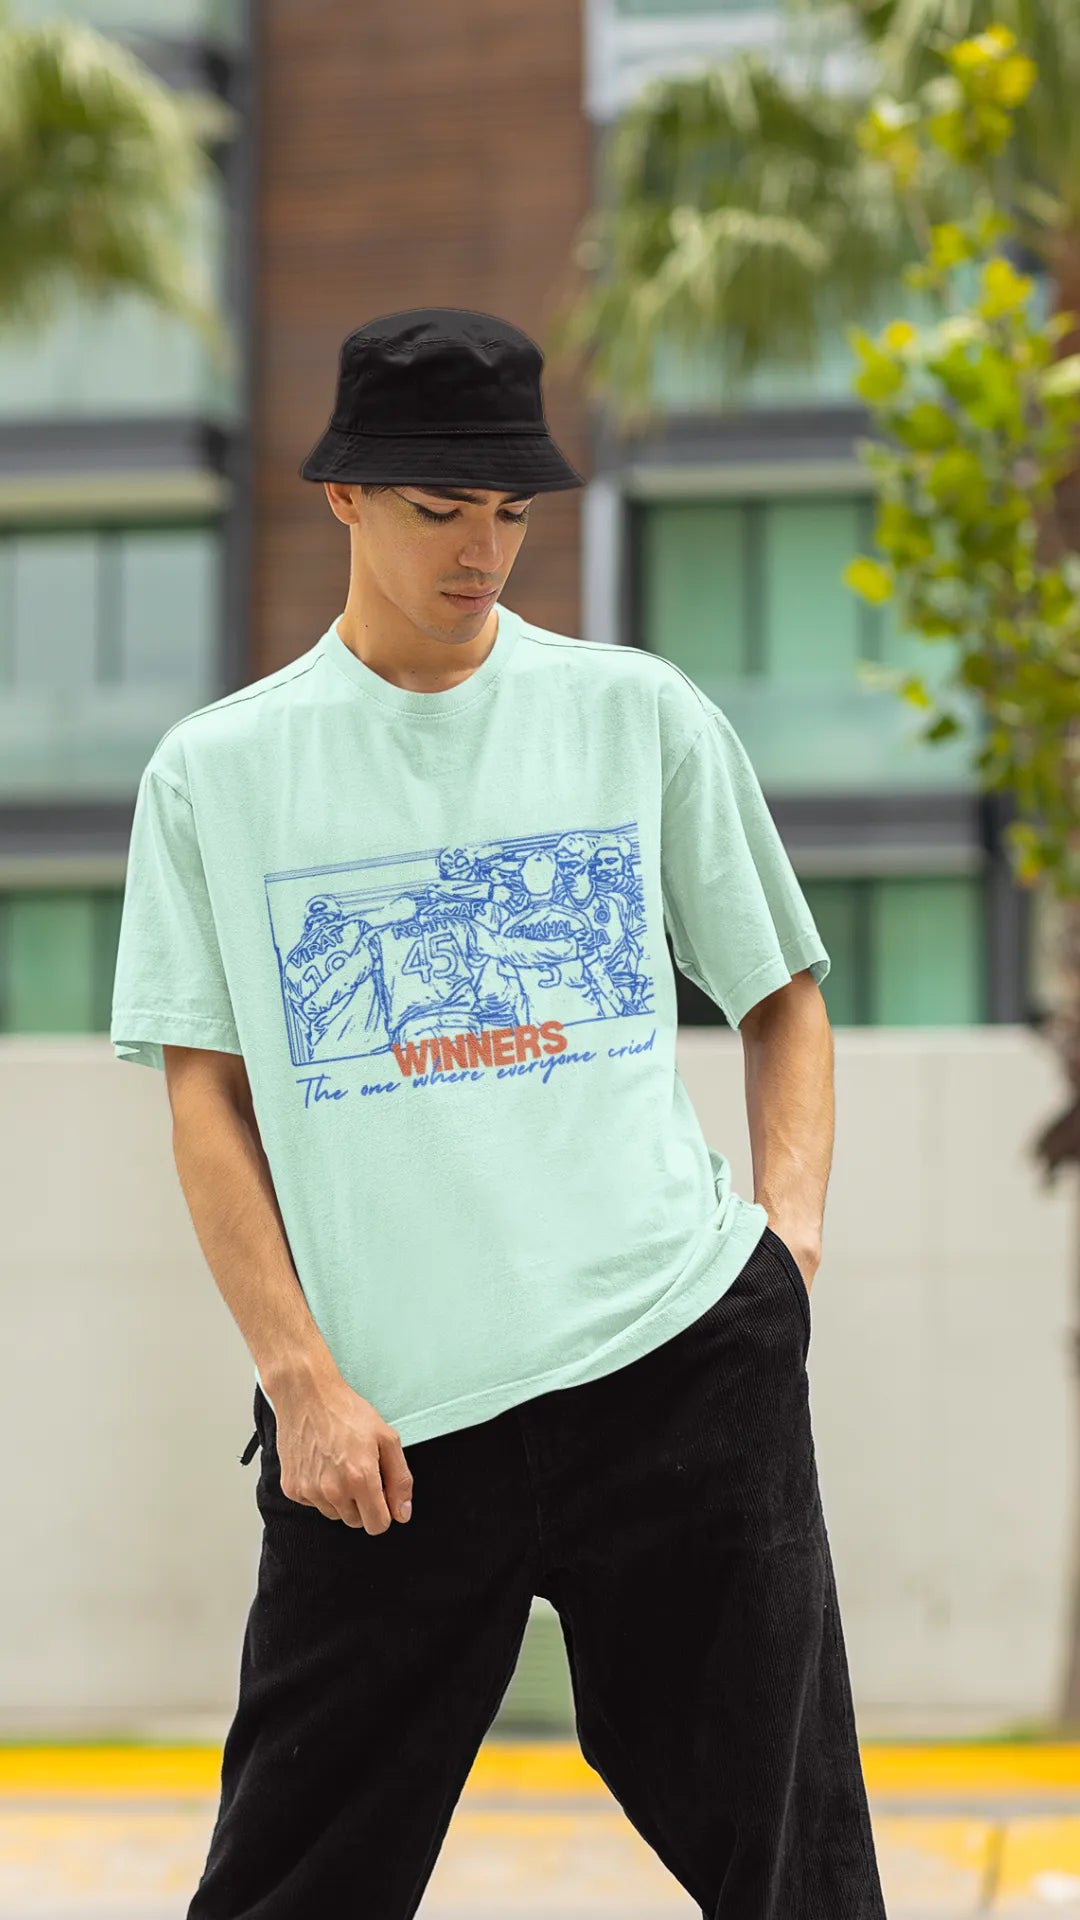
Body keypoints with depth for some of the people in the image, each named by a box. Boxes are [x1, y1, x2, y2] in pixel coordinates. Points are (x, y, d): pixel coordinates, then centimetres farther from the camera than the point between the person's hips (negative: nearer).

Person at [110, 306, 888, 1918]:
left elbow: (782, 994, 18)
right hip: (380, 1419, 0)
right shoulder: (217, 772, 7)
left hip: (682, 1364, 1)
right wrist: (299, 1378, -5)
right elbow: (205, 1100, 5)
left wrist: (793, 1218, 2)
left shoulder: (642, 715, 9)